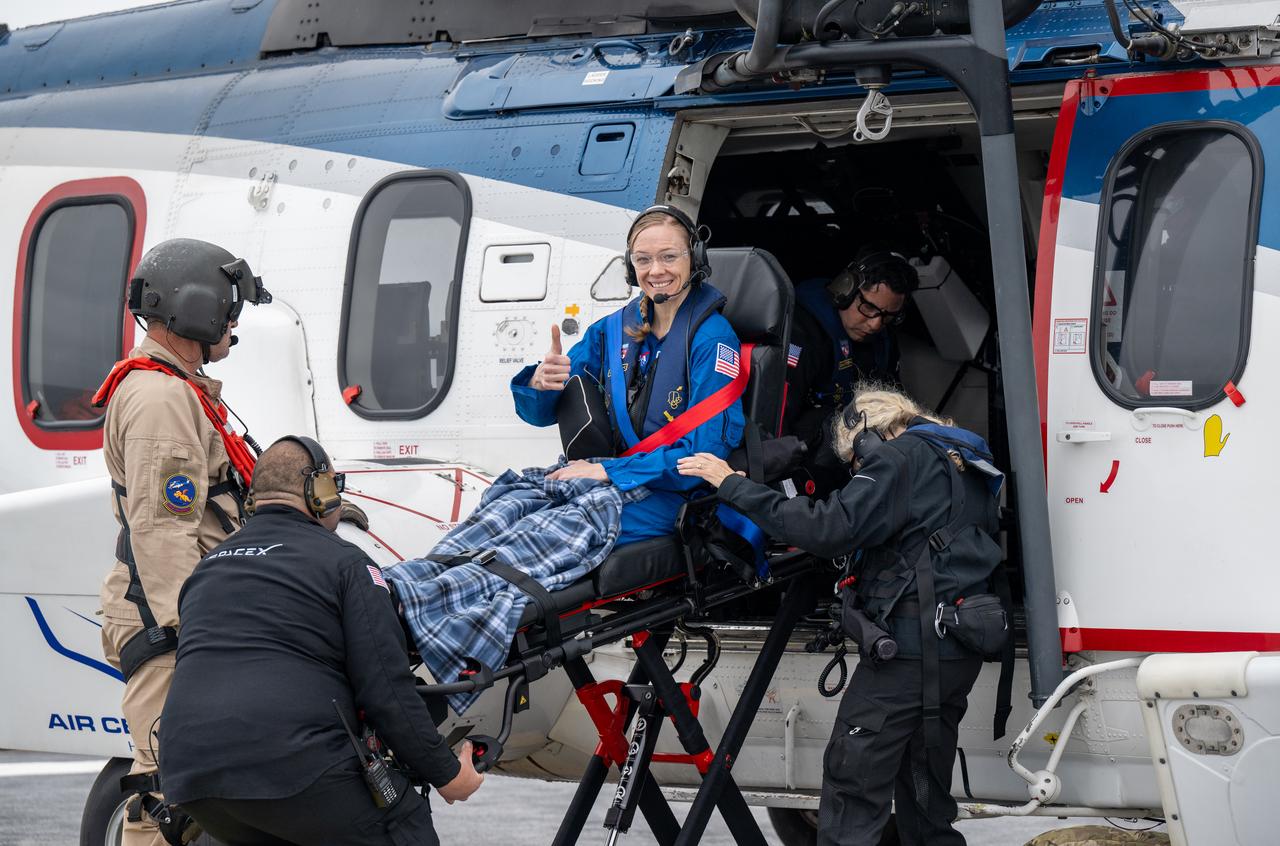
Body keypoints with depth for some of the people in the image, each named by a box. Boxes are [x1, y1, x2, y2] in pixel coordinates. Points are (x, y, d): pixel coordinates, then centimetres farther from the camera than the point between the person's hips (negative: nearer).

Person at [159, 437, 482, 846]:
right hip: (293, 764, -6)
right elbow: (386, 690, -5)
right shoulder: (343, 562, 3)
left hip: (189, 772, 6)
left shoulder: (208, 567, 23)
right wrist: (446, 773, 4)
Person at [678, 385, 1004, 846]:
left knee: (853, 779, -8)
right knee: (925, 795, 13)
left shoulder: (899, 458, -7)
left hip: (909, 648, -9)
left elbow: (830, 528, -18)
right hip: (957, 655, 9)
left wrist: (733, 485, -15)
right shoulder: (963, 464, 20)